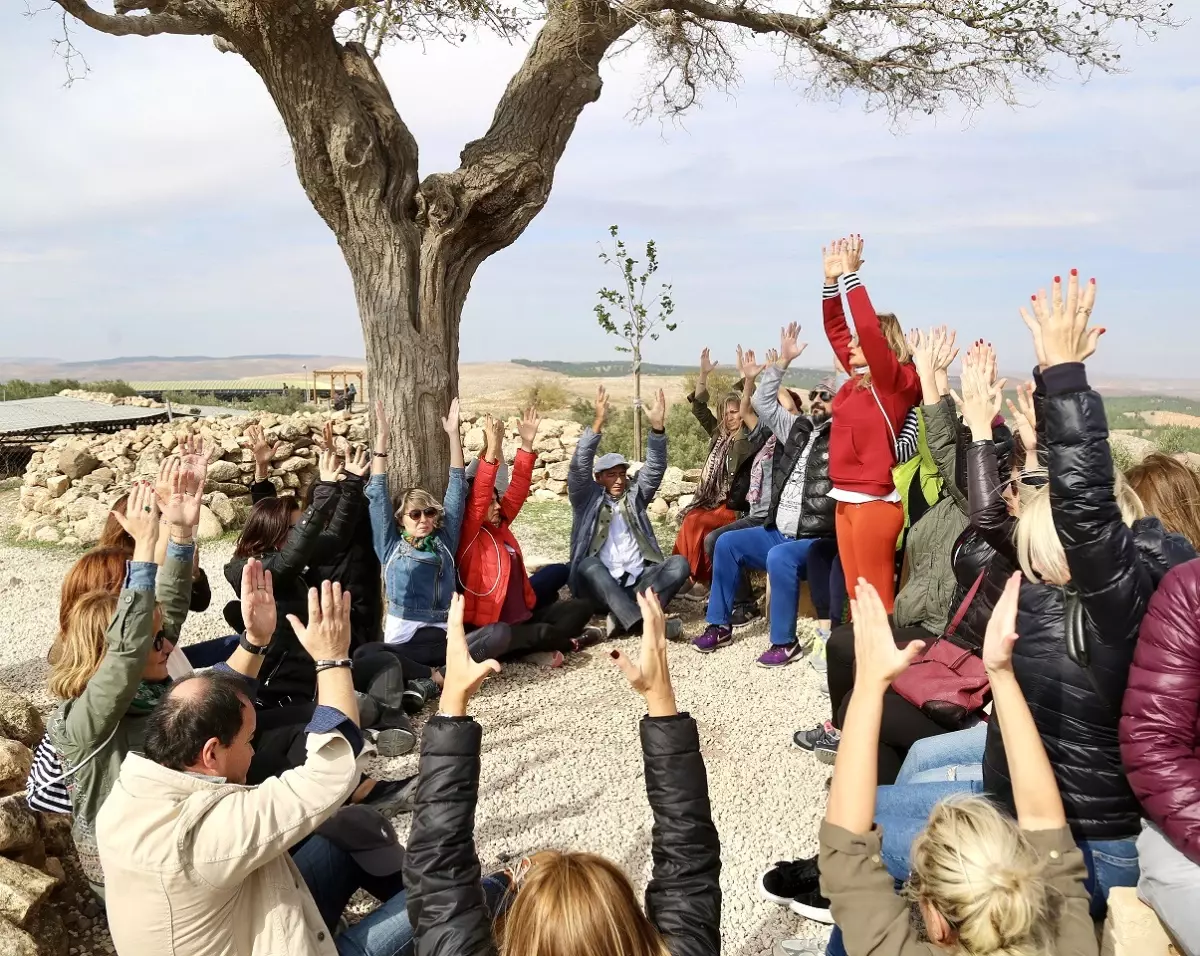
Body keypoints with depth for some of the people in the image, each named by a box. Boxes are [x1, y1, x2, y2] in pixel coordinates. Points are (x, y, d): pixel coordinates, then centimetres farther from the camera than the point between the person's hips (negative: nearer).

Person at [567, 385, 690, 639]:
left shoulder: (634, 494, 17)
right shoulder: (587, 498, 9)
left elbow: (655, 468, 3)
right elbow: (579, 467, -9)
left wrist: (657, 427, -13)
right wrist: (598, 423, -22)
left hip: (638, 584, 3)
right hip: (601, 588, -3)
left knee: (679, 563, -20)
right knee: (589, 564, -34)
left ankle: (624, 618, -34)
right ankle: (644, 622, -49)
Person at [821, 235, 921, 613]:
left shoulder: (897, 381, -9)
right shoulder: (859, 377, 13)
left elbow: (869, 329, -22)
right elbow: (835, 328, 19)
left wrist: (851, 274, -17)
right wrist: (831, 279, 12)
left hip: (874, 502, -8)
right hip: (846, 499, 8)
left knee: (877, 597, -3)